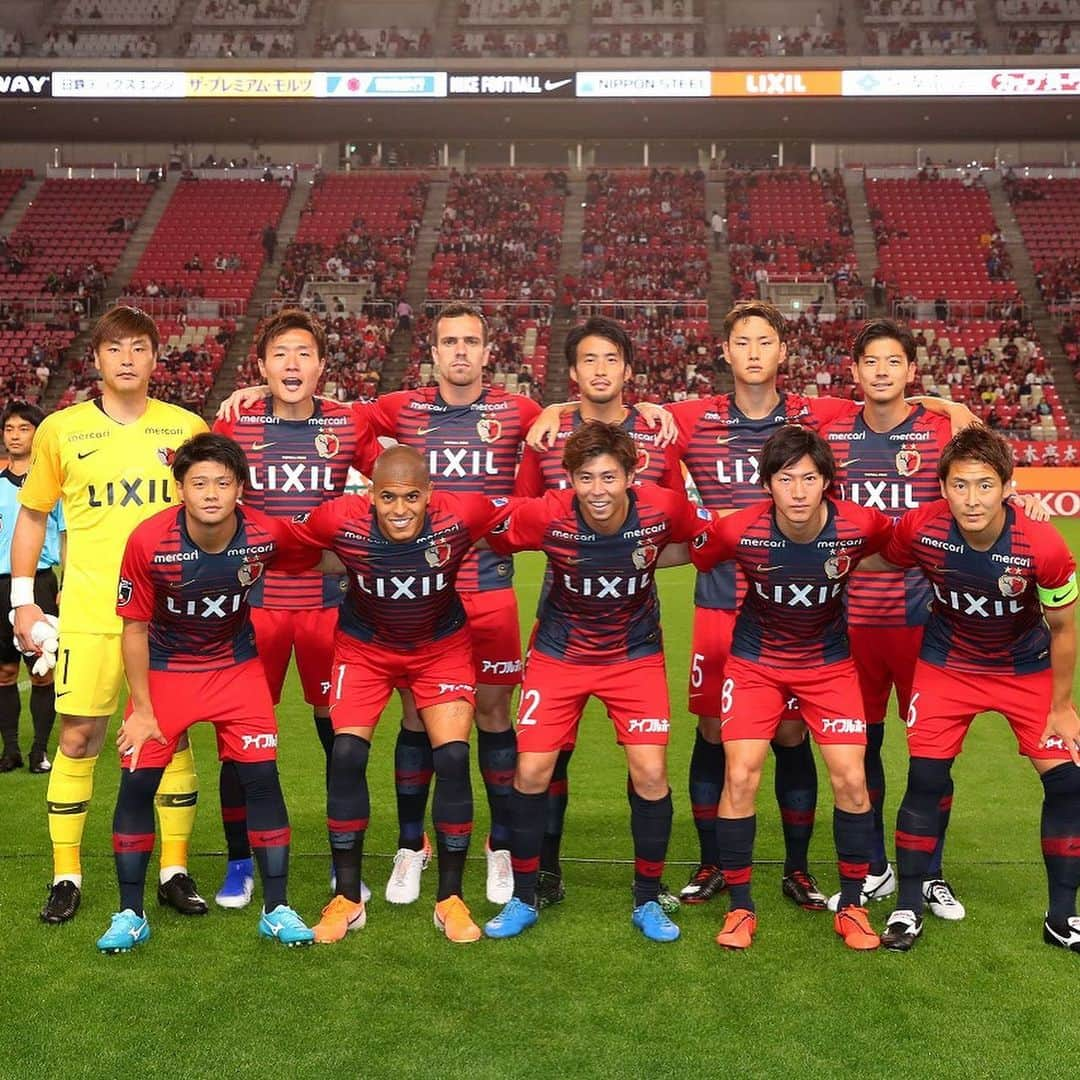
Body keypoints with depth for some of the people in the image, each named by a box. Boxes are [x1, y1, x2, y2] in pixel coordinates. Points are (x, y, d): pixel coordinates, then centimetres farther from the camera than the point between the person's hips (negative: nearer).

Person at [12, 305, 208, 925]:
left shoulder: (187, 428, 3)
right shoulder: (61, 430, 3)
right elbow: (33, 514, 12)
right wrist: (23, 600, 7)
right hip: (88, 611, 0)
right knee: (78, 738, 1)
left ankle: (176, 871, 15)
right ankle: (67, 876, 14)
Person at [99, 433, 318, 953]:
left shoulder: (266, 535, -21)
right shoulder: (148, 541, -23)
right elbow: (135, 627, -12)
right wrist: (141, 710, -9)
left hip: (237, 666, 1)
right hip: (164, 669, -1)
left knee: (262, 779, -5)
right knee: (137, 782, -6)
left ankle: (276, 910, 10)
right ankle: (129, 915, 12)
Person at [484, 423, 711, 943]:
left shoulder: (662, 509, -21)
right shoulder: (546, 515, -23)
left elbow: (714, 535, -2)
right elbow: (489, 540, -9)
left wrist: (644, 560, -4)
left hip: (635, 655, 0)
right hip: (560, 653, 0)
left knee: (650, 773, -7)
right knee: (531, 770, -4)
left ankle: (647, 902, 14)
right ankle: (522, 900, 16)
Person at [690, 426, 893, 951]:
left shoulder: (859, 526, -23)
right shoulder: (739, 530, -24)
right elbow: (688, 553, -3)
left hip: (829, 663, 1)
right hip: (755, 662, -1)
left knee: (851, 781, -6)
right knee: (740, 778, -9)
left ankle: (851, 906, 16)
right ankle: (740, 908, 9)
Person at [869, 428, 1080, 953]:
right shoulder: (920, 527, -26)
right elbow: (875, 563, -2)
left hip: (1027, 669, 0)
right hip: (948, 666, 0)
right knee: (925, 781, -6)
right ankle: (907, 910, 10)